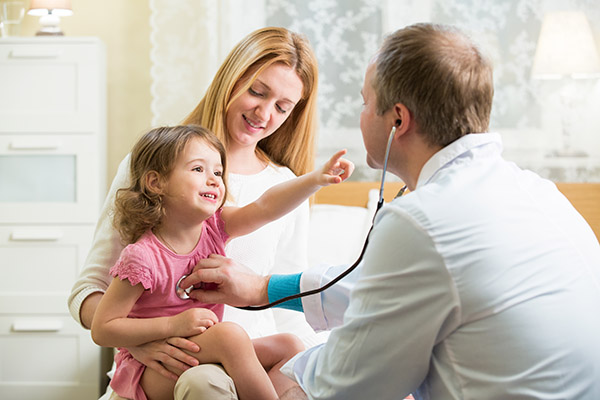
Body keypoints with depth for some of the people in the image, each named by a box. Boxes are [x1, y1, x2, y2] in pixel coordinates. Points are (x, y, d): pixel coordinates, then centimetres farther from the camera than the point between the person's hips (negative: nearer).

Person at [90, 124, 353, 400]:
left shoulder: (213, 227, 0)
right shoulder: (142, 257, -19)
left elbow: (265, 207, -14)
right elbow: (102, 330, -18)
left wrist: (317, 178, -30)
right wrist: (174, 325, -26)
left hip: (206, 356, 8)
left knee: (288, 346, -2)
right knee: (230, 334, -30)